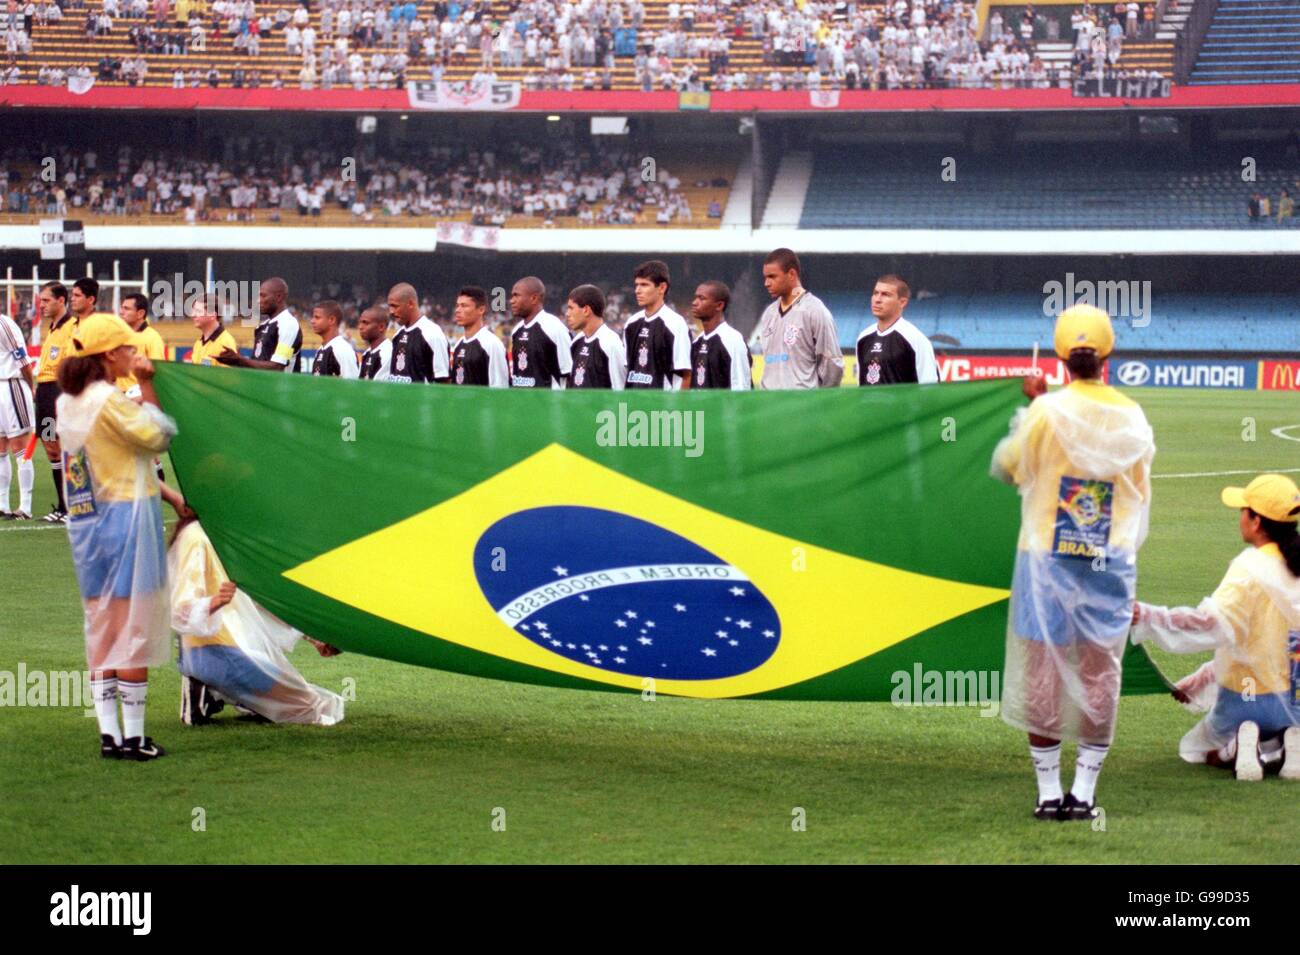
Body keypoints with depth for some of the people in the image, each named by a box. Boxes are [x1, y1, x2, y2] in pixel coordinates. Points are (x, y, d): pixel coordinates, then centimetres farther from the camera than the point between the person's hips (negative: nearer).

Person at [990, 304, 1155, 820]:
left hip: (1046, 560, -2)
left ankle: (1049, 793, 7)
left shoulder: (1046, 412, -10)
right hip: (1110, 565, 2)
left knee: (1040, 675, 5)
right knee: (1100, 677, 8)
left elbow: (1005, 467, 4)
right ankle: (1083, 793, 8)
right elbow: (1140, 497, 10)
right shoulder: (1133, 419, 1)